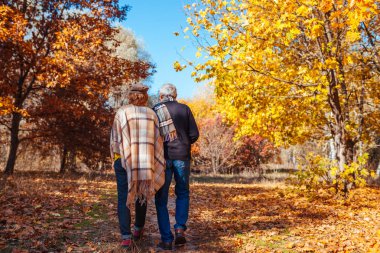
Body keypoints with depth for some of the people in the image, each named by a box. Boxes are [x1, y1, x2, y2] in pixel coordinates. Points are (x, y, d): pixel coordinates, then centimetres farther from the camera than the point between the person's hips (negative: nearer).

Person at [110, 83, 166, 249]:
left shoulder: (122, 113, -2)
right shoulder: (151, 114, 2)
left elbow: (115, 139, 1)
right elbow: (157, 141, -2)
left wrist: (115, 158, 15)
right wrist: (156, 166, 2)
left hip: (123, 161, -2)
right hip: (145, 162, 2)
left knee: (124, 198, 4)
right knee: (141, 194, 20)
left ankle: (126, 237, -6)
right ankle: (138, 229, 33)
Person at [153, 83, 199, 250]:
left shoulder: (153, 111, 4)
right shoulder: (184, 109, 5)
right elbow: (194, 135, 1)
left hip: (163, 157, -1)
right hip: (182, 156, 1)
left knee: (161, 199, 9)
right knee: (183, 194, 20)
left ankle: (166, 239, 6)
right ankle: (180, 228, 3)